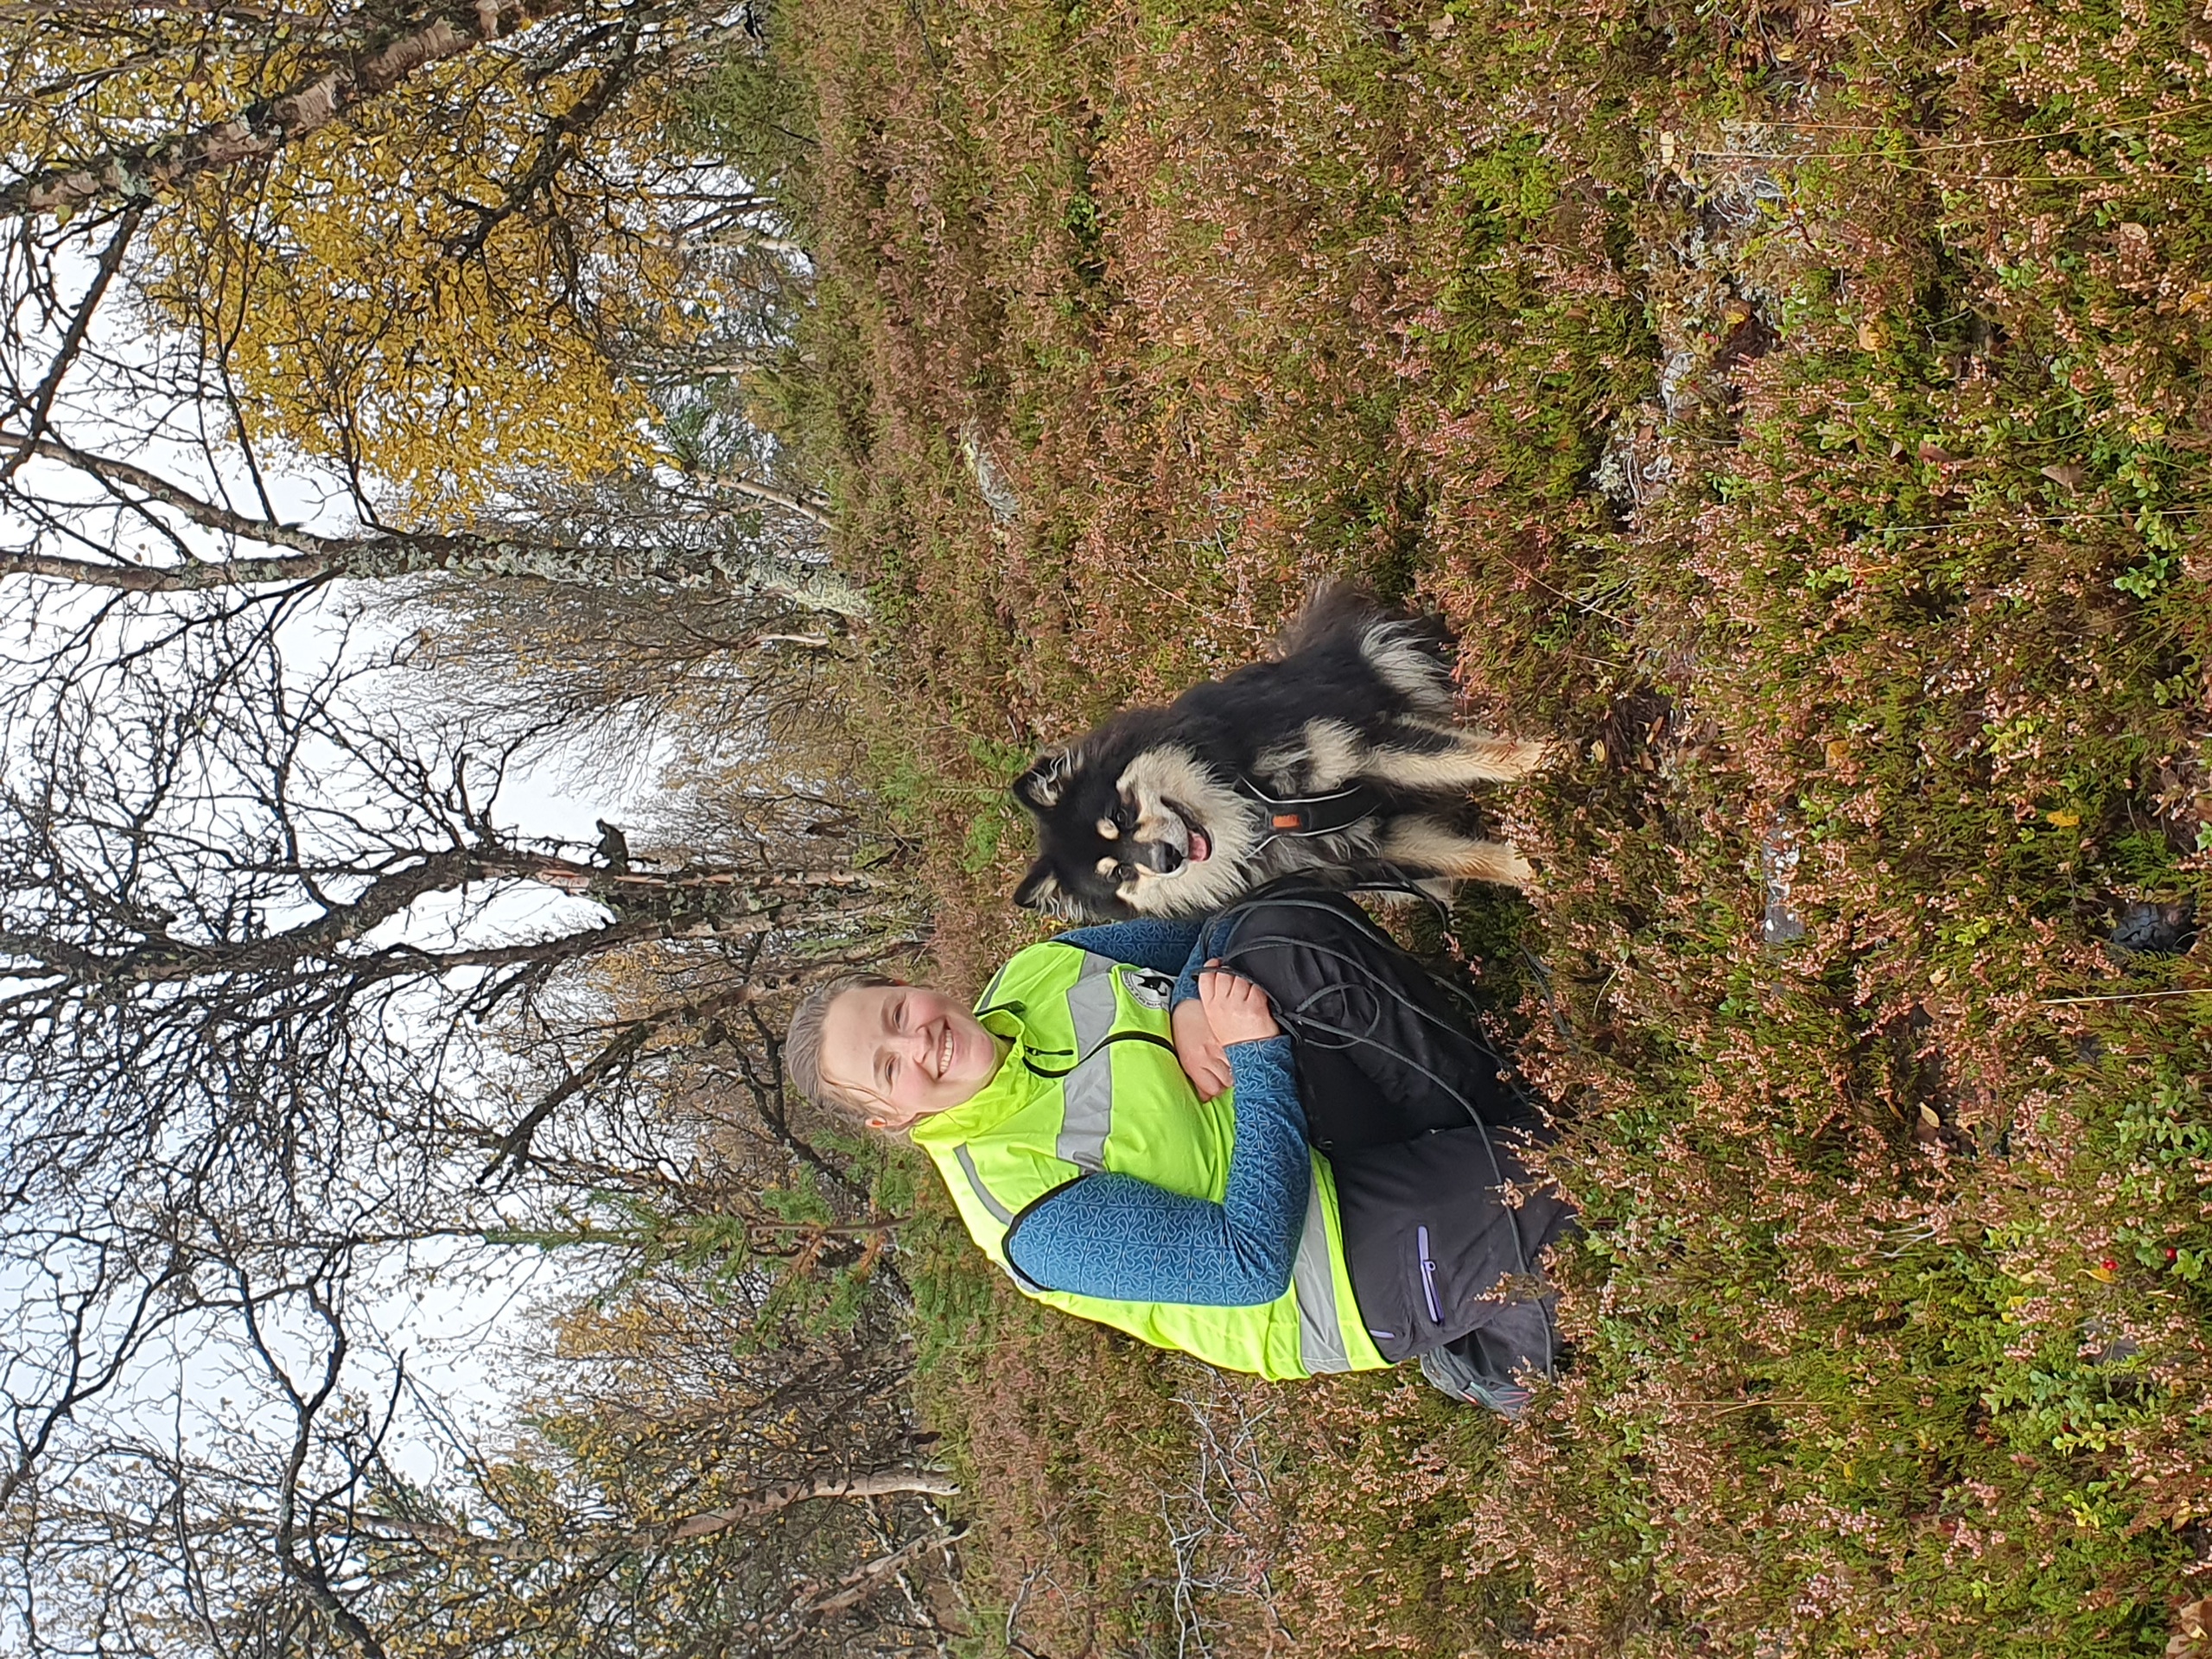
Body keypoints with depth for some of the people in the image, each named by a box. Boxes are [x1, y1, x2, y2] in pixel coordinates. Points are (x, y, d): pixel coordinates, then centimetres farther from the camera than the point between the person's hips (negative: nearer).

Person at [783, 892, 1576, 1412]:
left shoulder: (1035, 977, 0)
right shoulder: (1025, 1212, -21)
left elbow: (1208, 931, 9)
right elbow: (1249, 1256, -26)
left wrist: (1194, 1006, -13)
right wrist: (1258, 1054, -23)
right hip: (1353, 1270, -8)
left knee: (1284, 932, -21)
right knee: (1546, 1194, -32)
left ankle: (1504, 1120, -10)